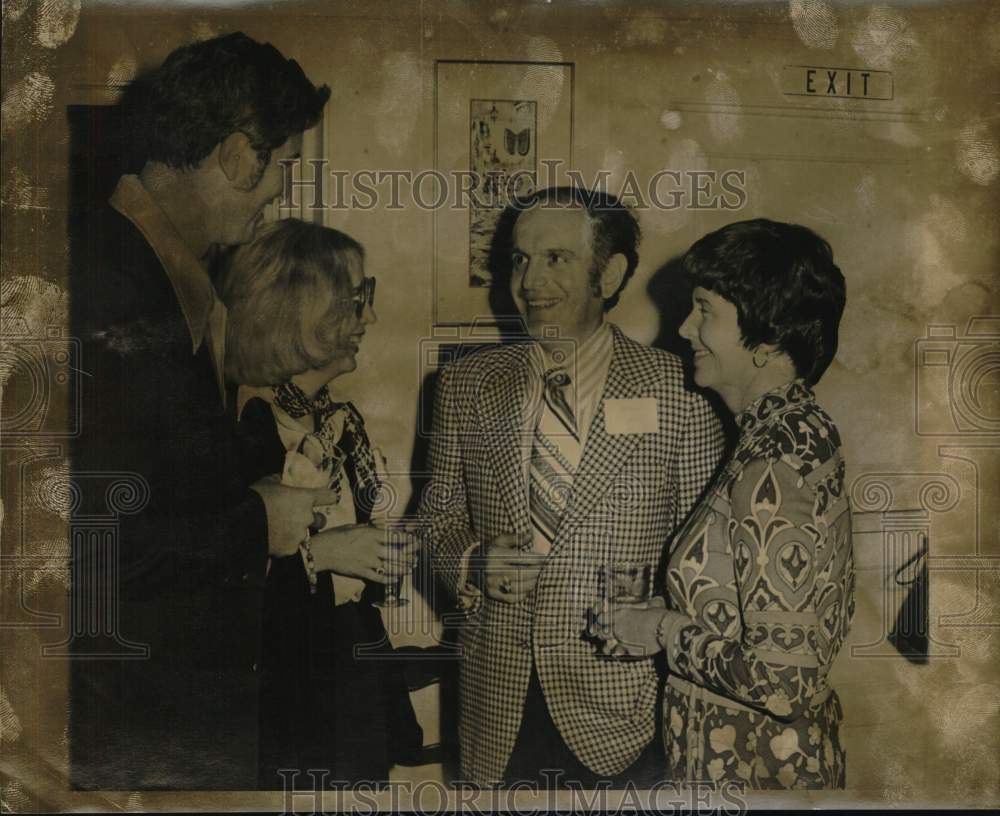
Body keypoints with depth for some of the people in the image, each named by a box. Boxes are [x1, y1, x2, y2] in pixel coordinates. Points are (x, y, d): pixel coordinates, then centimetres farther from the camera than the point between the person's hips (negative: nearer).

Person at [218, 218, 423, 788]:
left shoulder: (343, 419, 9)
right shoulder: (242, 425, -17)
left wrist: (390, 557, 4)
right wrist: (315, 554, -21)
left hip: (360, 671, 7)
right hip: (285, 683, -7)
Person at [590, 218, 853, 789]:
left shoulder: (773, 470, -27)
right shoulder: (807, 427, 1)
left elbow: (783, 680, -28)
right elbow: (835, 611, 9)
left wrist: (664, 629, -16)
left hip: (751, 767, -8)